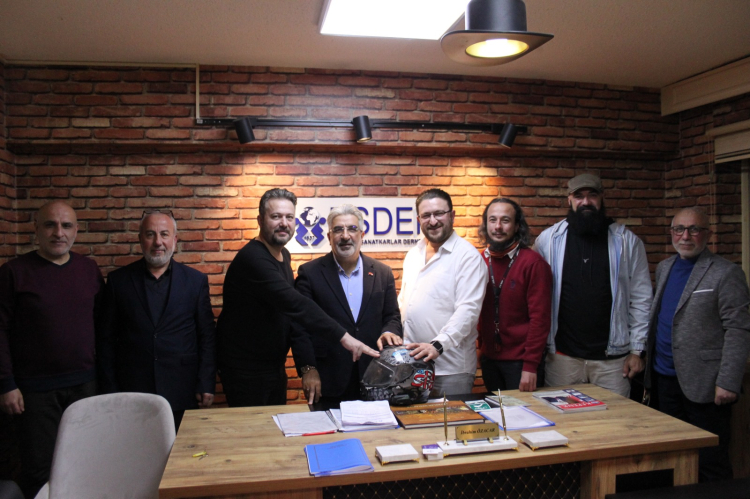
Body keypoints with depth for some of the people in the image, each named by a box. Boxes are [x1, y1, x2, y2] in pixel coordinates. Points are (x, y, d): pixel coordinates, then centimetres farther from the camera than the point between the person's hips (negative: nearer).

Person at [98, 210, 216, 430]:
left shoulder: (196, 281, 4)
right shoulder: (118, 280, 5)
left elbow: (207, 338, 4)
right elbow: (107, 340, 7)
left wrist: (206, 386, -2)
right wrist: (110, 392, 3)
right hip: (132, 394, 0)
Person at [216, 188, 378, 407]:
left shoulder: (283, 255, 7)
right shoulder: (252, 258, -23)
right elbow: (294, 304, -33)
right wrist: (343, 336, -36)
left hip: (275, 365, 9)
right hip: (246, 370, -9)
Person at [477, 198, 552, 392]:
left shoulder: (533, 263, -12)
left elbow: (539, 318, -14)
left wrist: (530, 366, -16)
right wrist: (480, 350, 5)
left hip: (520, 361, -5)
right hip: (488, 359, 5)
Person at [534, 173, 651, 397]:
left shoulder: (628, 242, 3)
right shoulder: (548, 239, 1)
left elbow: (641, 299, 3)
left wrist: (637, 349, 0)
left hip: (612, 356, 0)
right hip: (562, 355, 0)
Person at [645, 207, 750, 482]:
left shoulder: (726, 273, -9)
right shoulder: (664, 268, 11)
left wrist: (728, 383, -17)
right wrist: (644, 359, 12)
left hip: (703, 383, -6)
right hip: (665, 376, 7)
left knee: (710, 462, 4)